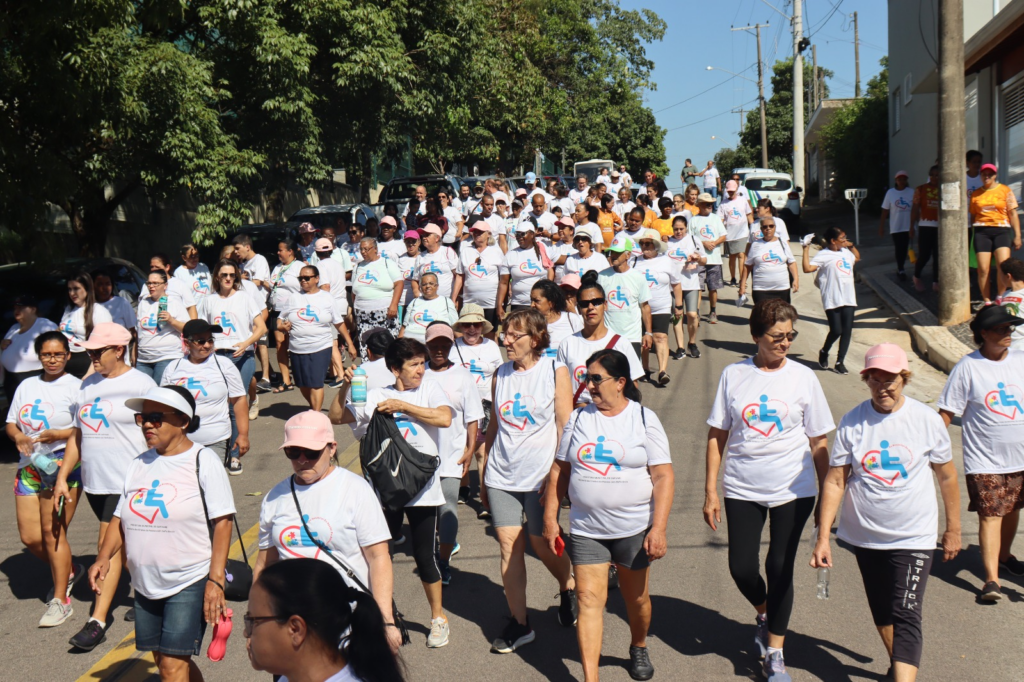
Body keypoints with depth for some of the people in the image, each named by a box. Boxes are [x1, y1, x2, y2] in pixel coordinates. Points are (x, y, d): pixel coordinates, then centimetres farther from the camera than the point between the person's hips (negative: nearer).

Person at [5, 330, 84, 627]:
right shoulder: (27, 386, 14)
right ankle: (69, 571, 32)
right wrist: (19, 437, -5)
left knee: (52, 532, -5)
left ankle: (60, 600, 8)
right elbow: (11, 424, 16)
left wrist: (58, 435, -22)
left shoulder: (76, 387, -4)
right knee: (30, 537, 5)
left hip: (63, 465, -6)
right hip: (29, 466, 6)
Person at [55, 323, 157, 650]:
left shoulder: (140, 384, -9)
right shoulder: (88, 385, 12)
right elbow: (77, 434, 16)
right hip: (94, 480, 7)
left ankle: (98, 622, -3)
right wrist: (63, 476, 12)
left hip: (127, 480, -7)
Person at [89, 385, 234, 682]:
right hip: (145, 585, 7)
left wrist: (216, 580, -18)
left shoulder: (203, 461, -9)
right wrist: (104, 557, -6)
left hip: (190, 582, -6)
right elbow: (120, 518, 12)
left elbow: (222, 523, -12)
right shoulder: (139, 464, 9)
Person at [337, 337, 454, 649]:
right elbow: (339, 418, 4)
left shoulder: (429, 389, 3)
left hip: (422, 488, -2)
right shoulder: (376, 397, 7)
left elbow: (444, 418, -16)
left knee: (424, 556, 4)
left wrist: (402, 406, -15)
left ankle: (438, 617, 24)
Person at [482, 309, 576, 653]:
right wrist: (484, 474, 13)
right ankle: (519, 624, 13)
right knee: (509, 544, 2)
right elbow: (493, 427, 13)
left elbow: (565, 427, -5)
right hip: (501, 474, 4)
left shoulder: (555, 371, -4)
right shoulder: (501, 374, 8)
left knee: (541, 543, 4)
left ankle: (567, 587, 36)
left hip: (541, 475, -3)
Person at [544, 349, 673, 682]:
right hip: (585, 530, 2)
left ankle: (639, 648, 43)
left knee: (636, 598, 14)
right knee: (589, 599, -3)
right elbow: (559, 470, 9)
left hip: (634, 528, -1)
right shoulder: (578, 419, 4)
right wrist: (550, 518, 6)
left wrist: (658, 529, -16)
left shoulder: (645, 419, -5)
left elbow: (664, 476, -8)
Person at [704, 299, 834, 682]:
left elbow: (819, 443, 4)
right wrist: (711, 491, 0)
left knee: (780, 568, 2)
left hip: (793, 491, -1)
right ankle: (763, 613, 37)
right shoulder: (734, 375, -1)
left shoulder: (803, 377, -2)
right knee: (742, 567, 2)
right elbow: (717, 435, 3)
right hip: (742, 490, 1)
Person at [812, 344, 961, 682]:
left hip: (914, 537, -3)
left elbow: (947, 476, 4)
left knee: (905, 618, -10)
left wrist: (953, 530, 9)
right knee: (881, 612, 20)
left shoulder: (927, 419, -8)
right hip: (865, 536, 3)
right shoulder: (852, 422, -7)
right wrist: (823, 536, -9)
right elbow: (835, 481, -6)